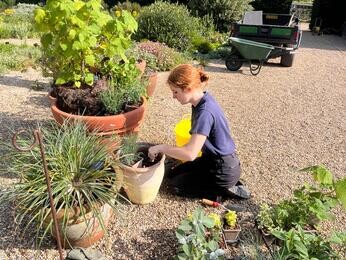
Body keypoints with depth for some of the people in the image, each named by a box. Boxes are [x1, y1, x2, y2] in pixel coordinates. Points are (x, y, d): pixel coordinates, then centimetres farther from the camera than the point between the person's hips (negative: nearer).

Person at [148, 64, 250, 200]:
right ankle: (226, 183, 15)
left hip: (224, 170, -9)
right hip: (212, 158, 9)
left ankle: (225, 190, 2)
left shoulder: (205, 112, -31)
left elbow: (190, 154, -35)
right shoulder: (203, 99, -3)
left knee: (175, 184, 1)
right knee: (174, 174, 16)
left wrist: (160, 147, -24)